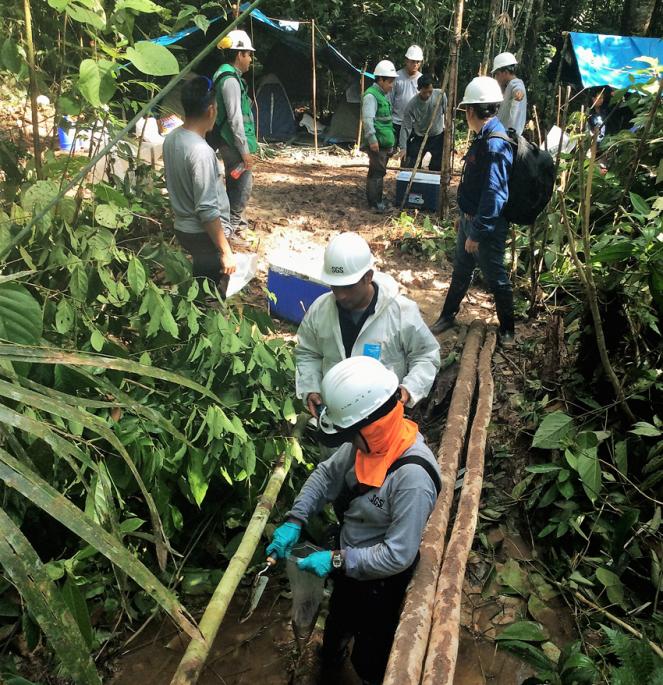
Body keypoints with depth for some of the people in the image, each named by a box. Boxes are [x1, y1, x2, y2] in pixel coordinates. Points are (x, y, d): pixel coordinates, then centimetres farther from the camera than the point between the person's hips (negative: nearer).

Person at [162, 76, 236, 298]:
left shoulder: (171, 139, 1)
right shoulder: (201, 151, -25)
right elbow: (207, 210, -25)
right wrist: (225, 251, -20)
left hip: (183, 228, 9)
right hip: (204, 234, -9)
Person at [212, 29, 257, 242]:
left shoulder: (229, 76, 16)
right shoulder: (231, 79, -17)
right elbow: (235, 118, -22)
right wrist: (245, 150, -20)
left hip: (230, 144, 10)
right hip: (235, 145, -10)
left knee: (235, 185, 18)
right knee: (243, 185, -6)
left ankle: (234, 223, 29)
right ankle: (231, 229, 0)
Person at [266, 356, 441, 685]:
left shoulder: (413, 477, -39)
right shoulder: (368, 441, -18)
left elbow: (399, 554, -31)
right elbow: (327, 474, -3)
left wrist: (337, 560, -27)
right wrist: (294, 520, -12)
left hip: (379, 580, -7)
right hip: (348, 561, 8)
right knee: (337, 624, 36)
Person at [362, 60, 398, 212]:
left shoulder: (384, 94, 17)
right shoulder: (371, 95, -14)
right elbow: (367, 120, -22)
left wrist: (391, 139, 25)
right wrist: (372, 139, -27)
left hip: (385, 141, 10)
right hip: (377, 142, -10)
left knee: (380, 171, 14)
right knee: (377, 171, -6)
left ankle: (377, 199, 23)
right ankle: (374, 202, 1)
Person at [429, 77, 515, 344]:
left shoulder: (495, 144, -25)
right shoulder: (482, 137, 6)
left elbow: (494, 195, -28)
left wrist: (477, 232, -25)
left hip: (487, 225, -9)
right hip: (469, 218, 9)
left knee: (495, 277, 6)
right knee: (460, 271, 20)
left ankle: (507, 328, 24)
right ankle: (447, 316, 36)